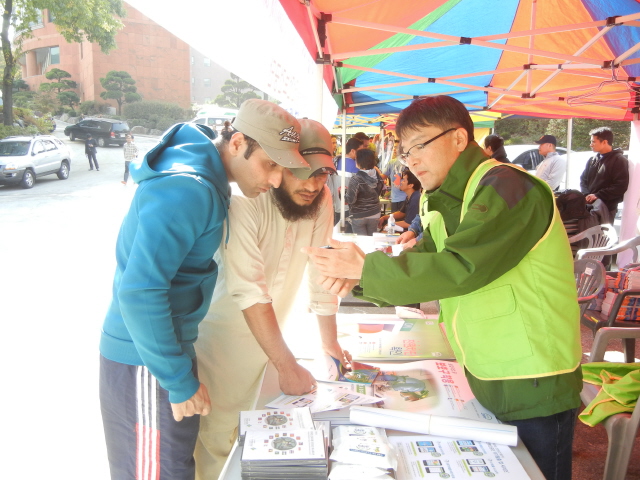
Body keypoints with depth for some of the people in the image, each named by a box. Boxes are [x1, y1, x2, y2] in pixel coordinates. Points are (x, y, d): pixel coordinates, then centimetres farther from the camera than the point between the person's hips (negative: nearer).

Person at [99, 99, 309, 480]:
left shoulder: (205, 180, 6)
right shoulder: (187, 189, -23)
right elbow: (139, 291, -27)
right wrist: (180, 380, -20)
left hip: (170, 346, 9)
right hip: (146, 362, -9)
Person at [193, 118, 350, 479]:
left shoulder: (321, 200, -8)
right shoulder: (245, 204, -26)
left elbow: (322, 277, -2)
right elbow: (250, 293, -30)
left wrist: (330, 344, 2)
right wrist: (288, 365, -30)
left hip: (270, 331, 5)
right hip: (225, 331, -5)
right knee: (220, 434, 3)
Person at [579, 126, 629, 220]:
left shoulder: (619, 160, -5)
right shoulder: (592, 160, 15)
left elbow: (621, 186, -13)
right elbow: (583, 179, 18)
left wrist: (597, 195, -17)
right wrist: (586, 195, -2)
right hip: (589, 205, 6)